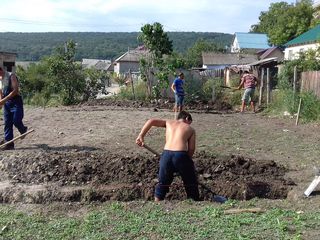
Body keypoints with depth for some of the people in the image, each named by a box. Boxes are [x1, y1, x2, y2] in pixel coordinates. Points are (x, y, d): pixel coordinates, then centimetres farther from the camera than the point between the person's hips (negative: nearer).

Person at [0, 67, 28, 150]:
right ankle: (9, 143, 7)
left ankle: (23, 130, 24)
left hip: (16, 101, -6)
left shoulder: (11, 76, -12)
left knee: (16, 121, -11)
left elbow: (15, 90, -20)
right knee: (7, 123, 3)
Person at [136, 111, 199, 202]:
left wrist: (141, 136, 8)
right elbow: (191, 149, 9)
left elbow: (151, 121, 11)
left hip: (166, 155, 2)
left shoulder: (169, 122, 23)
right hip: (181, 155, -2)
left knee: (162, 185, 18)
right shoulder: (191, 129, 18)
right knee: (191, 185, 18)